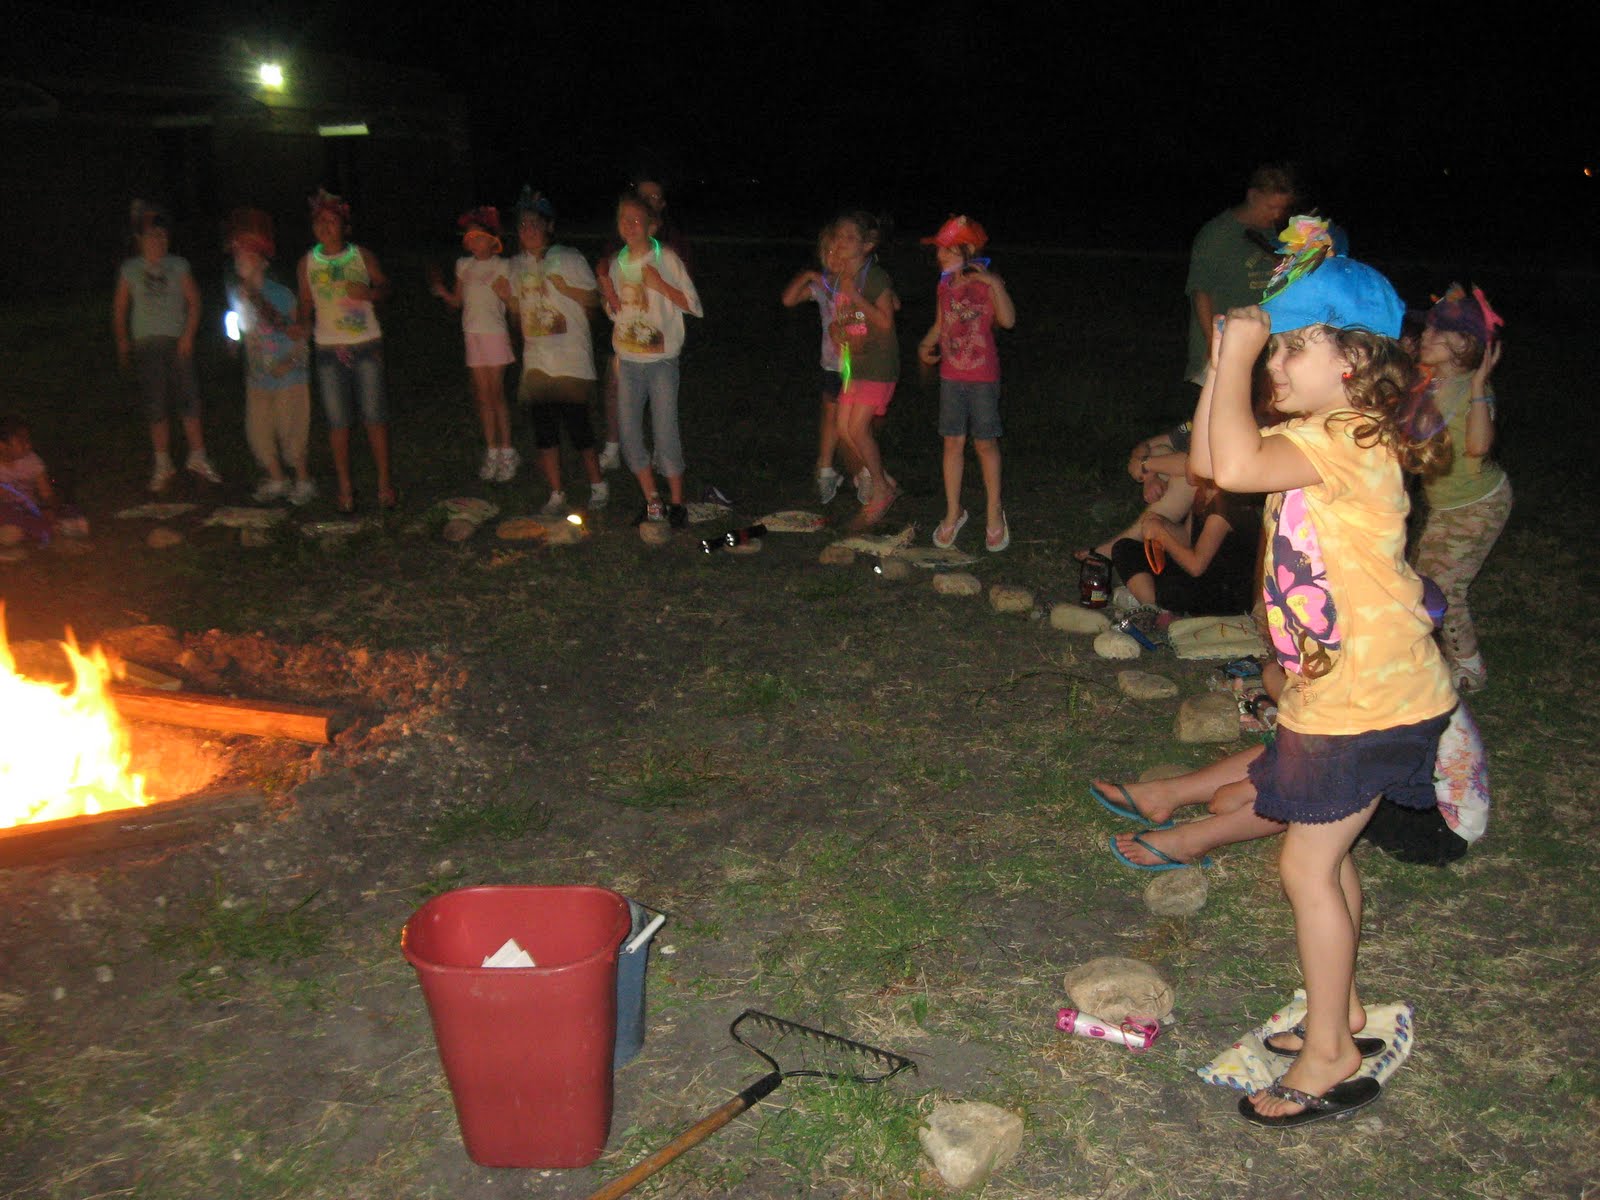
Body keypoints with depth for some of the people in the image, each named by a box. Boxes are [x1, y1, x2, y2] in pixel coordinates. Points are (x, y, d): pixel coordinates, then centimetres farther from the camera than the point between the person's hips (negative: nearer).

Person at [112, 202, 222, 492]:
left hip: (177, 341, 0)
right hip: (146, 343, 0)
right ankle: (163, 465, 9)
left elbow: (193, 302, 4)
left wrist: (188, 335, -6)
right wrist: (122, 342, 7)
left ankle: (197, 458, 7)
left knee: (189, 398, -5)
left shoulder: (178, 266, 5)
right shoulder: (130, 270, 6)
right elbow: (119, 308, 11)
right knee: (156, 406, 1)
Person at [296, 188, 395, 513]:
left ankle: (384, 482, 10)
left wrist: (368, 293, -10)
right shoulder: (307, 262, 6)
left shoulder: (362, 255, 3)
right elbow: (306, 304, 12)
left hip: (367, 345, -1)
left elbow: (384, 286, 11)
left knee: (375, 416, -1)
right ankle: (345, 487, 11)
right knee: (338, 421, 1)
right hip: (329, 349, 1)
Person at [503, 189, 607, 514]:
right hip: (536, 361, 5)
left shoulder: (569, 258, -3)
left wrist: (564, 287, -15)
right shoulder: (517, 264, 12)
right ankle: (556, 495, 14)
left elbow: (593, 300, -2)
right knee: (544, 431, 4)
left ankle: (598, 487, 12)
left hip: (571, 361, -5)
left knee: (577, 426, -7)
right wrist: (503, 293, 5)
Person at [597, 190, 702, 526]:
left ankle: (676, 502, 9)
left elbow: (694, 305, -8)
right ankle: (652, 501, 17)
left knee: (665, 432, -5)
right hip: (627, 359, 5)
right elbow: (616, 313, 15)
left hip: (661, 359, -5)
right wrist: (609, 294, -5)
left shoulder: (666, 259, -7)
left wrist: (661, 285, -18)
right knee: (629, 434, 4)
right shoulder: (617, 262, 8)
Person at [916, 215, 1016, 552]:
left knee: (985, 443, 4)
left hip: (983, 377, -5)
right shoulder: (945, 285, 5)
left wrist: (993, 282, -33)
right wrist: (925, 345, 0)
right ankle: (953, 512, 20)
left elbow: (1007, 320, -26)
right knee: (953, 442, 8)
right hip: (951, 376, 5)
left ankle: (993, 513, 19)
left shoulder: (987, 282, -12)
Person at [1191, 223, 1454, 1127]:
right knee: (1327, 854, 20)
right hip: (1343, 688, 10)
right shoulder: (1330, 435, 10)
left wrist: (1239, 354, -25)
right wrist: (1228, 361, 2)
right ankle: (1342, 1010, 36)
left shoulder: (1350, 441, -21)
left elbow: (1235, 465, -38)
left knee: (1309, 864, -2)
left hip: (1368, 696, -10)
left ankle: (1330, 1061, 11)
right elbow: (1211, 461, 11)